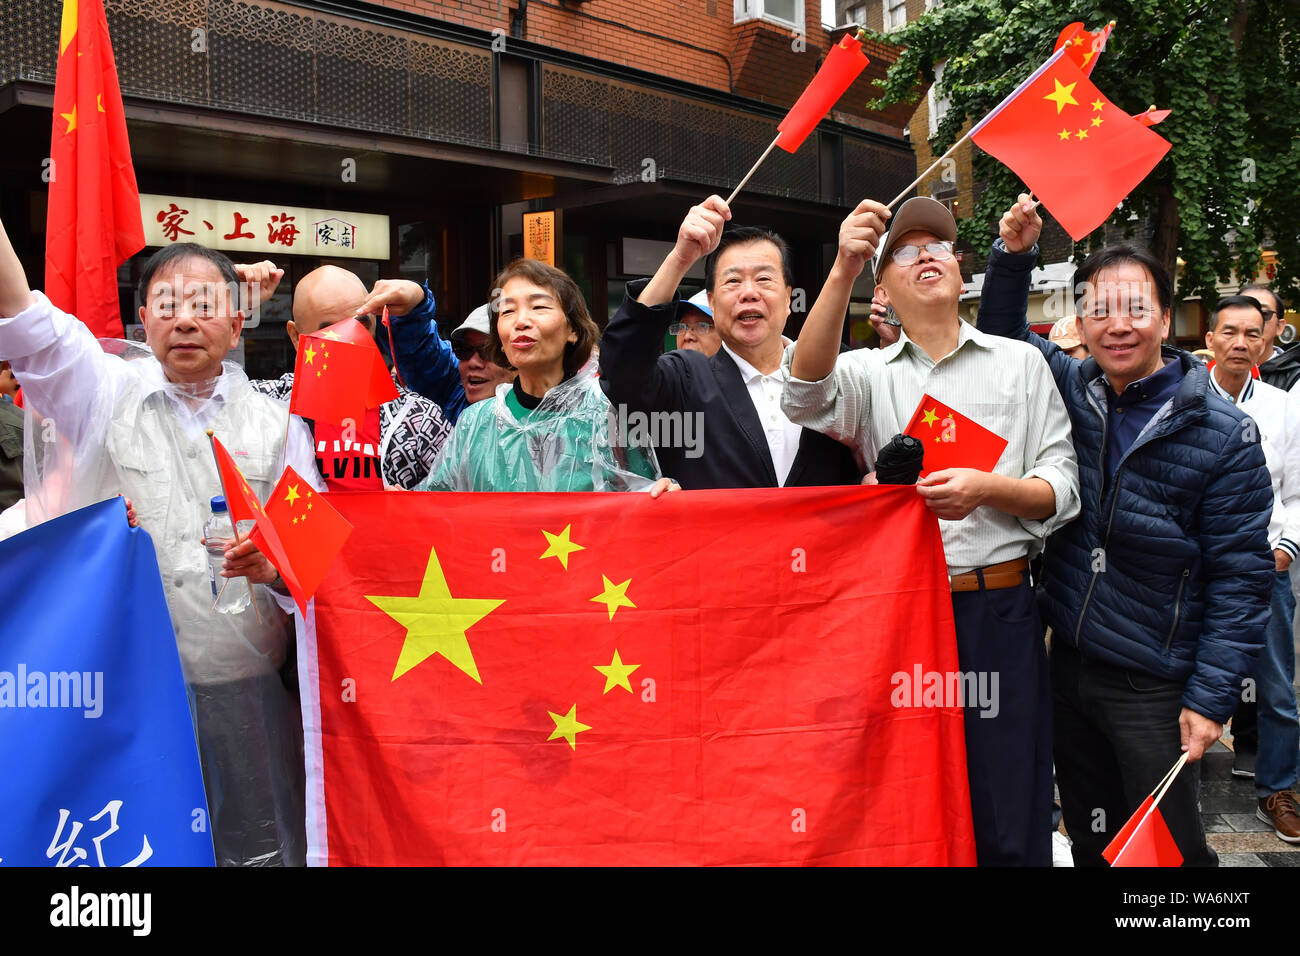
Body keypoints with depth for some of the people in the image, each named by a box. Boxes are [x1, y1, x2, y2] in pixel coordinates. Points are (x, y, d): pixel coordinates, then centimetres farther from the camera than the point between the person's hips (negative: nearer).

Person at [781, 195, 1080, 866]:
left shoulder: (1020, 363, 10)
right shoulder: (869, 372, 8)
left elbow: (1062, 488, 5)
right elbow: (806, 393, -16)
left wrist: (987, 489, -15)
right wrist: (842, 270, -25)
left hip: (999, 612, 0)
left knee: (1008, 823, 5)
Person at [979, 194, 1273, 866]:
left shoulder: (1223, 434, -12)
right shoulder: (1072, 388, 1)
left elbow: (1240, 577, -11)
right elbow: (1003, 335, 15)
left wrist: (1211, 696, -14)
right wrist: (1015, 254, -1)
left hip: (1155, 686, -4)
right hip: (1069, 664, 5)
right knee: (1090, 839, 19)